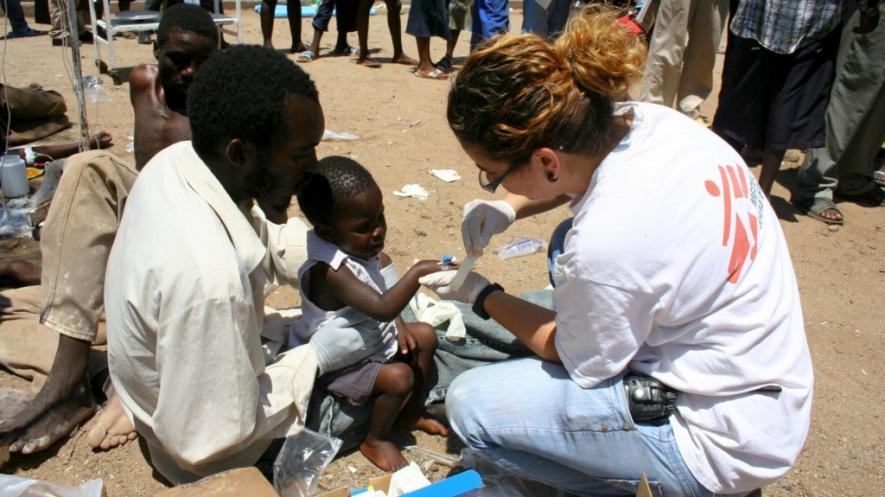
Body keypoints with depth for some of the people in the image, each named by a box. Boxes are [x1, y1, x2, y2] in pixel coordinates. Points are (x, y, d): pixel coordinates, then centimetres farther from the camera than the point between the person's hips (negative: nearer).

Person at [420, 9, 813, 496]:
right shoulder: (650, 121, -13)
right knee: (567, 240, 14)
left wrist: (481, 296, 1)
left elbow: (573, 355, -11)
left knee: (469, 404, -9)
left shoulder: (602, 245, -34)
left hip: (717, 440, -8)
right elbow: (583, 172, 14)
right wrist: (511, 206, -1)